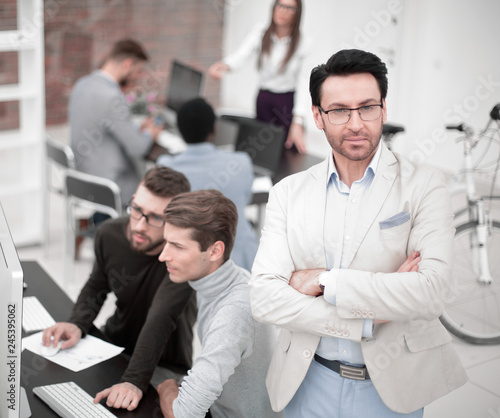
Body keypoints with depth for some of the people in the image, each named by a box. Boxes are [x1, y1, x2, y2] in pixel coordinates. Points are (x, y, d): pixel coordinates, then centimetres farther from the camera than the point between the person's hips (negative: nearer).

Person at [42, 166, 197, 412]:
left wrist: (135, 380, -49)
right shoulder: (110, 234, -11)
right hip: (114, 348, 5)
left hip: (165, 366, -5)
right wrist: (78, 324, -11)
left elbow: (160, 320, -39)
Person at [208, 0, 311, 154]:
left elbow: (304, 85, -14)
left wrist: (298, 123, -25)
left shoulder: (304, 44, -8)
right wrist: (224, 65, -45)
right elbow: (240, 55, -20)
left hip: (289, 102, -2)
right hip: (263, 99, 2)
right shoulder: (259, 34, -1)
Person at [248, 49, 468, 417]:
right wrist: (368, 320, -18)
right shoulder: (288, 193, 0)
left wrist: (324, 281, -17)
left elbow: (431, 293, -19)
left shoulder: (424, 186, -6)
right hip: (310, 383, 2)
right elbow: (264, 298, -9)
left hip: (391, 387, -2)